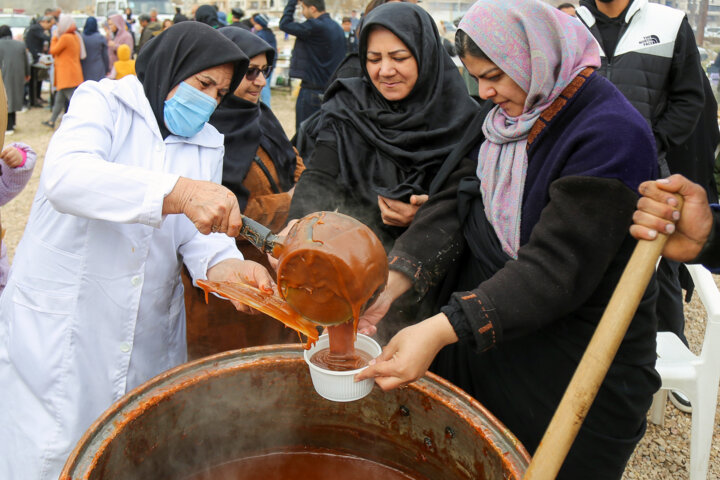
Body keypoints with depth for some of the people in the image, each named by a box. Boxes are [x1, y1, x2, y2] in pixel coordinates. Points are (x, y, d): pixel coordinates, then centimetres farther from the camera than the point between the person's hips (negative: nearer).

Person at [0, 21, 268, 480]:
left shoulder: (208, 144, 10)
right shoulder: (103, 102, -6)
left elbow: (198, 232, -1)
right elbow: (66, 176, -27)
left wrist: (224, 265, -25)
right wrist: (178, 192, -41)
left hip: (149, 335, 5)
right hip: (59, 329, -4)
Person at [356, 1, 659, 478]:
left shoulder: (613, 135, -22)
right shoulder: (506, 116, 3)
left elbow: (555, 269, -29)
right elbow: (457, 204, -4)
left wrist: (441, 330, -37)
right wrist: (392, 281, -19)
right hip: (486, 338, 7)